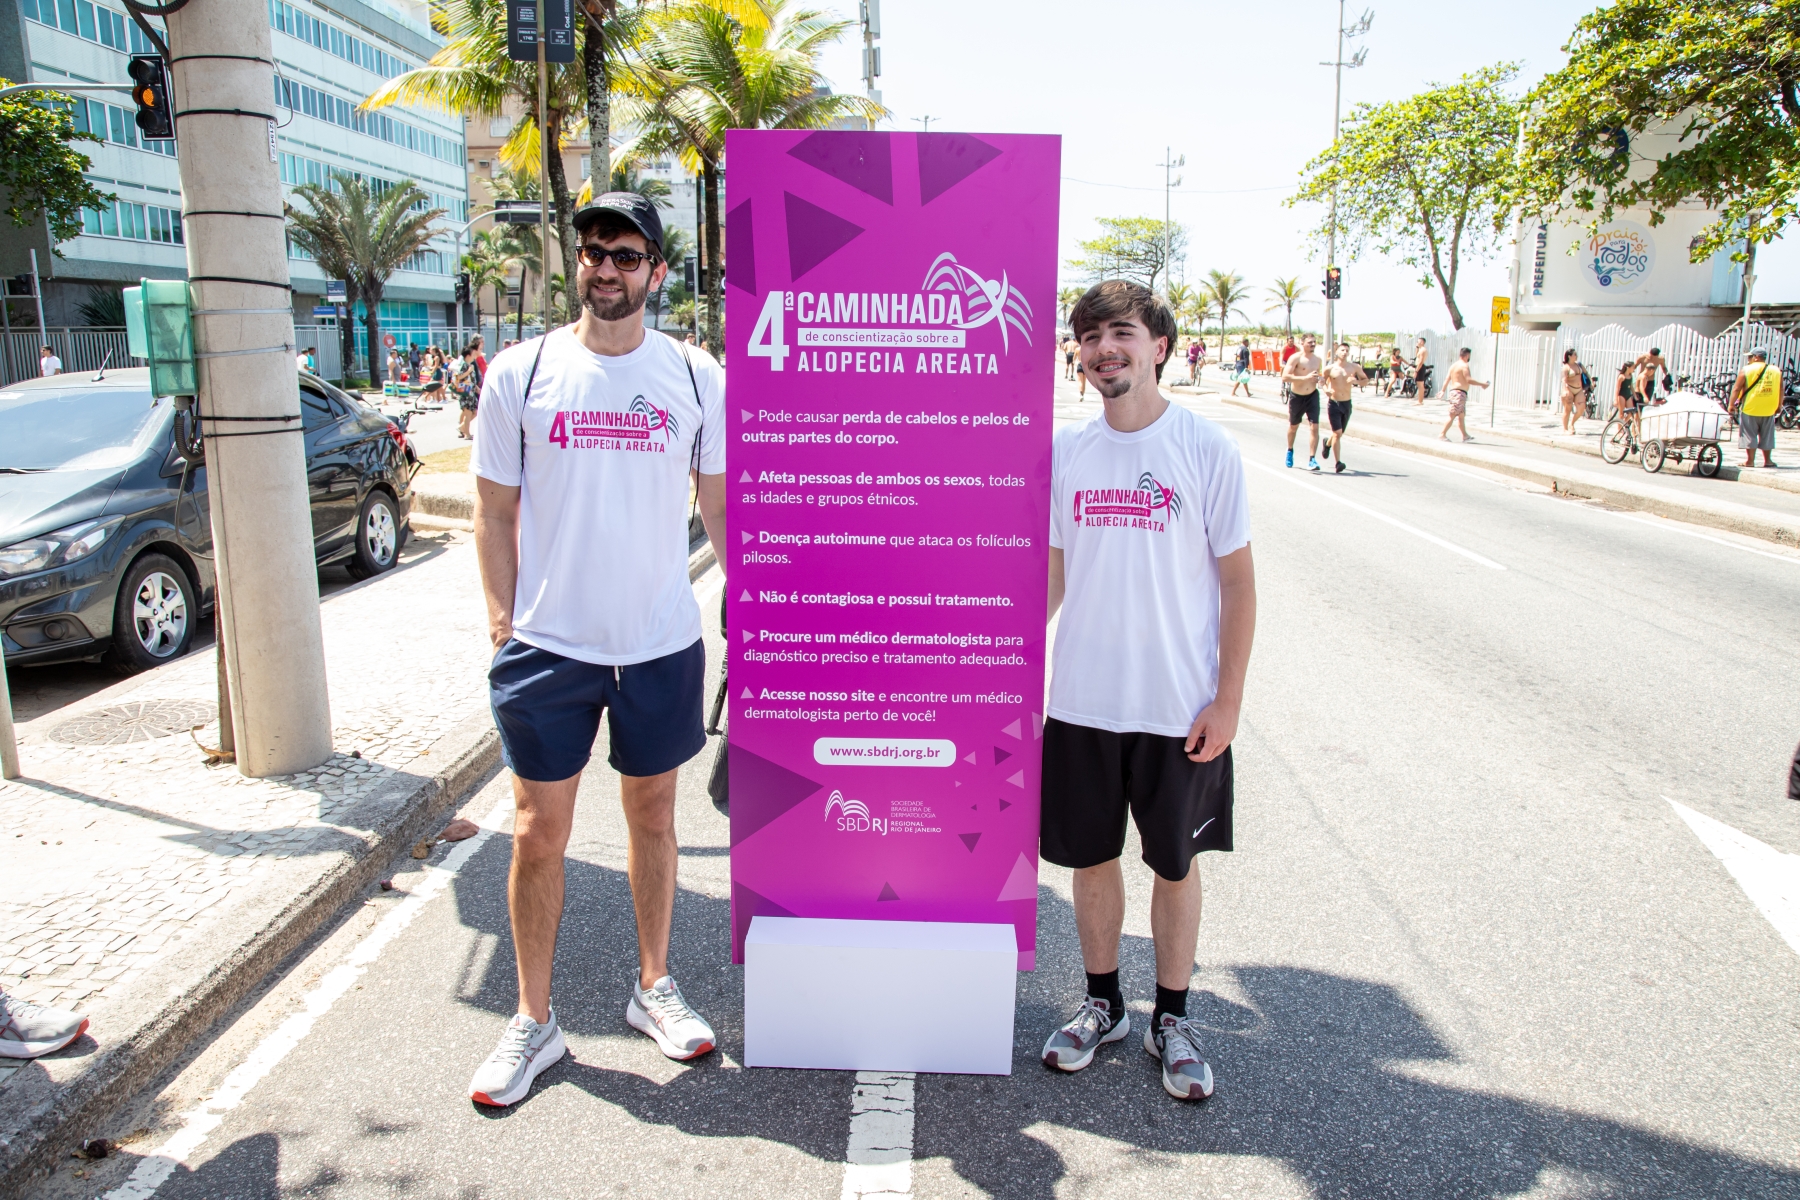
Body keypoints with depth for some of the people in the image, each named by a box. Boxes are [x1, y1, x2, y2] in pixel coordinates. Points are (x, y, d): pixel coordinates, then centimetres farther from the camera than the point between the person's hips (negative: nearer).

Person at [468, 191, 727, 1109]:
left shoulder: (696, 377, 1)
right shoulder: (520, 373, -1)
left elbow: (719, 504, 7)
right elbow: (495, 511, 3)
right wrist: (502, 622, -2)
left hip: (662, 643, 1)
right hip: (548, 646, 0)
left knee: (652, 814, 15)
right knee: (539, 833, 8)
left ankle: (653, 987, 34)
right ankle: (533, 1021, 26)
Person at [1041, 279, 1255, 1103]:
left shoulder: (1206, 449, -7)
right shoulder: (1063, 451, 2)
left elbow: (1237, 580, -4)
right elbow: (1051, 573, 9)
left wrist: (1228, 697, -7)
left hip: (1180, 708, -2)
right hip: (1081, 701, 3)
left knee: (1175, 863, 11)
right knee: (1091, 857, 14)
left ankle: (1172, 1019, 30)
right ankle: (1102, 1005, 34)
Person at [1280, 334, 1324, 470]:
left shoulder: (1318, 360, 6)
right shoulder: (1295, 358, -12)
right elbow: (1285, 377, -23)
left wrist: (1320, 379, 0)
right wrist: (1305, 377, -29)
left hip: (1312, 396, 3)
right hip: (1296, 396, -3)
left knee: (1314, 427, -12)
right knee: (1293, 426, 16)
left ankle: (1312, 459, -13)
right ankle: (1290, 450, 43)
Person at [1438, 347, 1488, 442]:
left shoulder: (1454, 365, 15)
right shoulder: (1464, 365, -12)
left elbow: (1447, 379, 15)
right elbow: (1469, 380, -20)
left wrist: (1443, 391, 19)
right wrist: (1482, 384, -13)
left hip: (1453, 391, 10)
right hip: (1460, 393, -10)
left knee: (1461, 415, 14)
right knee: (1452, 416, -9)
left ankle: (1465, 436, 20)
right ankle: (1442, 434, -12)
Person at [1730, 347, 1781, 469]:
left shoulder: (1746, 370, -6)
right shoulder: (1776, 371, 6)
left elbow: (1736, 389, -9)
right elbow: (1780, 390, 10)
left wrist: (1731, 404, -2)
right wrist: (1779, 406, 19)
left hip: (1749, 409, -4)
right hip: (1769, 410, 4)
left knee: (1749, 436, 3)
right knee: (1767, 436, 13)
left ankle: (1750, 460, 3)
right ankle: (1768, 460, 17)